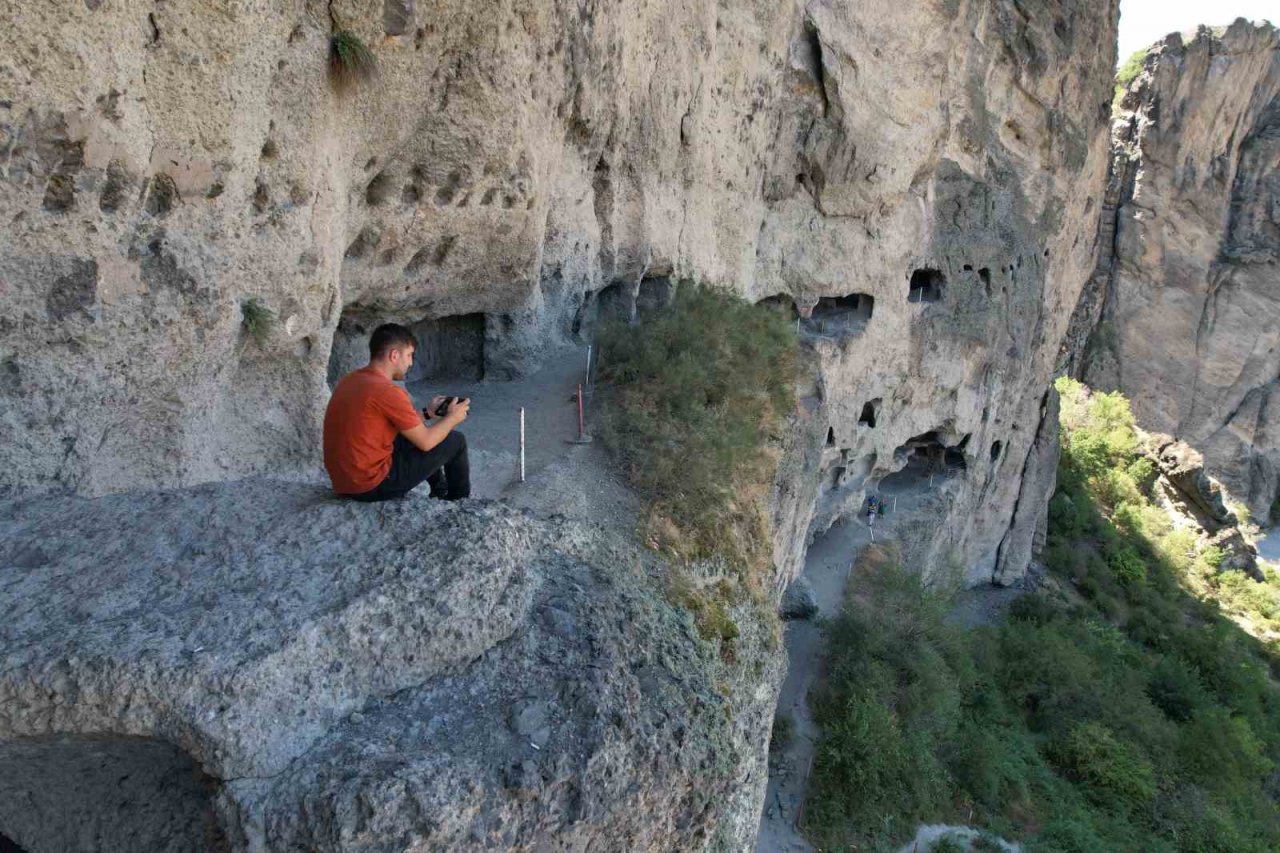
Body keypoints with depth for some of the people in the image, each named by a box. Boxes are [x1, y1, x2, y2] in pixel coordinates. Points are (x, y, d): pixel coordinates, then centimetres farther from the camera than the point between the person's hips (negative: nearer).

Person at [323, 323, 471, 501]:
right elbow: (425, 442, -13)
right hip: (372, 484, -9)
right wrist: (452, 418, 4)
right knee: (456, 441, 3)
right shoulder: (387, 391, -21)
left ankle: (440, 493, 42)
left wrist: (427, 413, 20)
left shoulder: (349, 380, 6)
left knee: (415, 434, 28)